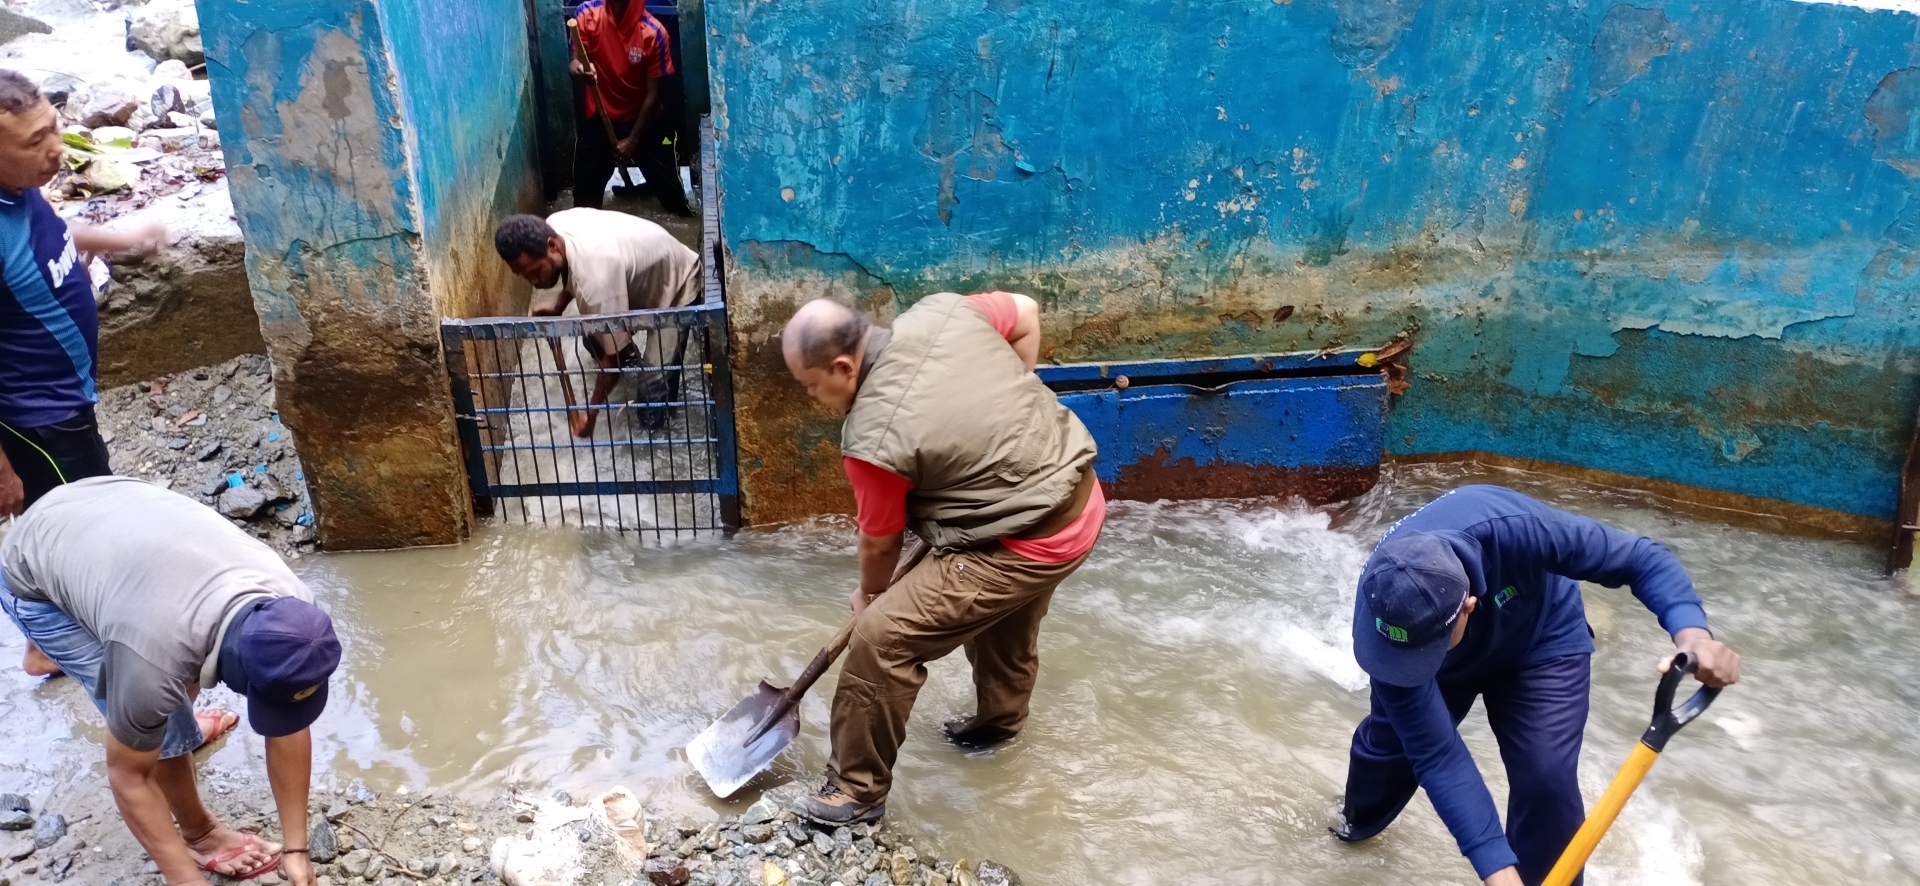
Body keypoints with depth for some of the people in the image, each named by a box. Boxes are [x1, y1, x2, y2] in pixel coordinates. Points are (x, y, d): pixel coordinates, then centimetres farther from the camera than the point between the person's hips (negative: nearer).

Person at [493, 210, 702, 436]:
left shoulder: (595, 277, -41)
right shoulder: (553, 226, -17)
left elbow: (614, 352, -29)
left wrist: (591, 411, -19)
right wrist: (558, 303, -7)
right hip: (641, 278, 8)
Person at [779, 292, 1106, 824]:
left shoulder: (874, 440, -22)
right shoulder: (940, 311, -7)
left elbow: (881, 541, -5)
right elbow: (1026, 315, 10)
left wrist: (870, 593, 16)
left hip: (1026, 548, -9)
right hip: (1077, 494, 9)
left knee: (882, 636, -6)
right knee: (1006, 615, 34)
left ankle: (859, 790, 9)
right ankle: (999, 718, 58)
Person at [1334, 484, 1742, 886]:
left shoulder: (1513, 530, -47)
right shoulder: (1384, 626, -40)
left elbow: (1639, 557, -35)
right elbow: (1436, 754, -36)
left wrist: (1691, 630, -54)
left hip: (1542, 641, -1)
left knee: (1546, 777, -15)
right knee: (1389, 740, 13)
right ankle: (1362, 819, 49)